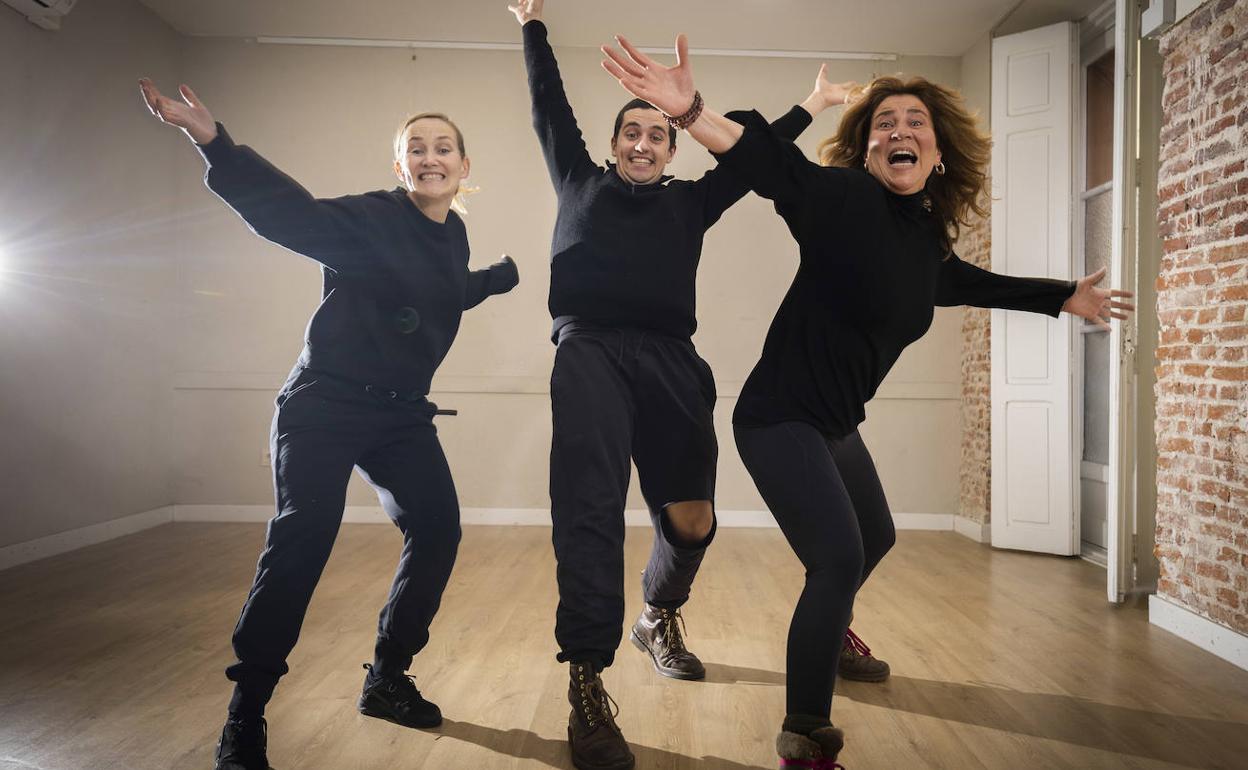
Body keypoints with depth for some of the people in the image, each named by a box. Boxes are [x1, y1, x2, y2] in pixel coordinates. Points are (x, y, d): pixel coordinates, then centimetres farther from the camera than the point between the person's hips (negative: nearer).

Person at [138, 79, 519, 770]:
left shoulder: (453, 235, 8)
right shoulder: (372, 218, -11)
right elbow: (288, 212, -28)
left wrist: (508, 272, 39)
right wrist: (214, 143, -42)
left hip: (402, 411, 7)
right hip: (326, 403, -6)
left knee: (436, 529, 0)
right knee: (306, 531, -20)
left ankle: (387, 680, 18)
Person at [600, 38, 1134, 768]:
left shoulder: (928, 241, 4)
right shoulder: (845, 198, -18)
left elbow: (974, 284, 23)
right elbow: (771, 163, -35)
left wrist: (1067, 296, 34)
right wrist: (692, 110, -52)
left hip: (837, 424, 9)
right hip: (781, 416, -9)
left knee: (876, 538, 28)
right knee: (840, 558, -16)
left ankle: (827, 629, 59)